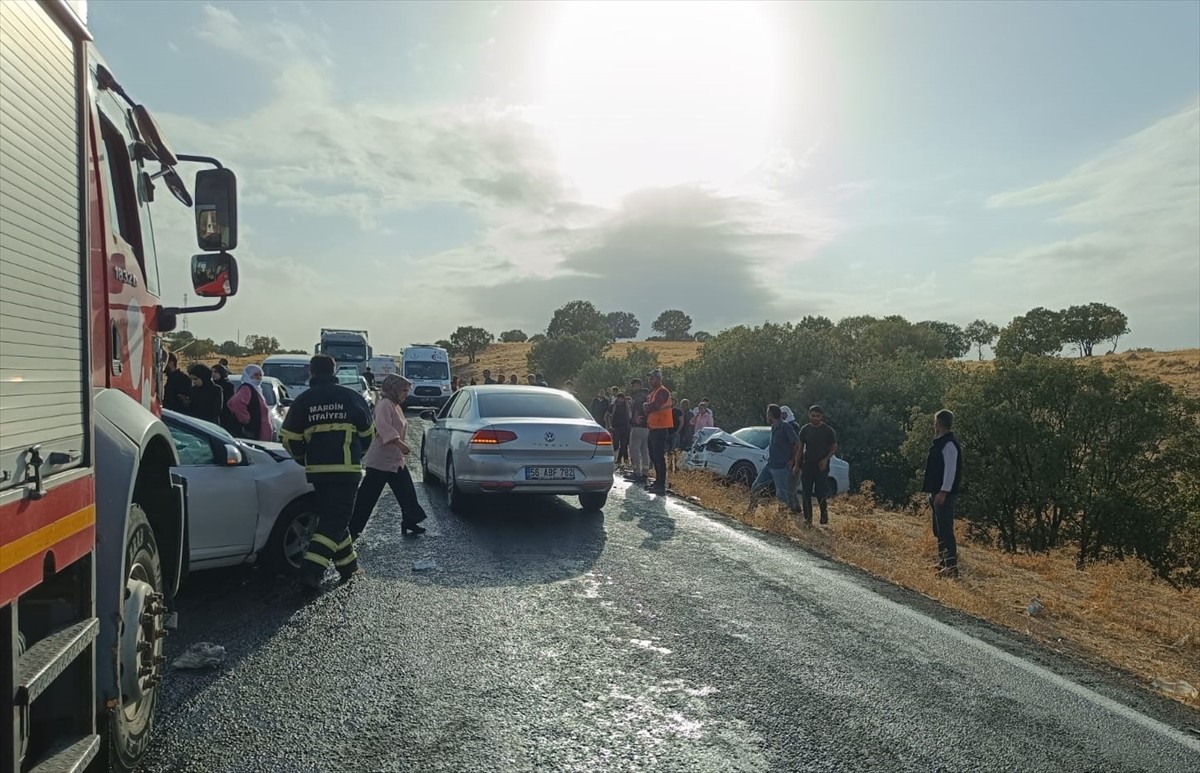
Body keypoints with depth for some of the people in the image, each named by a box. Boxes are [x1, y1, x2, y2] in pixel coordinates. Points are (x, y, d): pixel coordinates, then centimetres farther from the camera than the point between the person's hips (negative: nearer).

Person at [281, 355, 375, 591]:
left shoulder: (303, 401, 3)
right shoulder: (351, 397, 0)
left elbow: (290, 439, 4)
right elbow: (368, 434, 7)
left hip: (316, 471, 3)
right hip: (346, 469, -3)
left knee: (331, 517, 19)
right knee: (335, 521, -1)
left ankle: (348, 564, 25)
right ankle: (311, 569, -15)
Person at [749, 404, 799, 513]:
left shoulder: (785, 427, -15)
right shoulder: (774, 427, 10)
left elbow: (797, 443, -16)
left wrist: (792, 460, -10)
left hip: (781, 467, -9)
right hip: (769, 465, 9)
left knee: (783, 494, -2)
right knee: (755, 488, 9)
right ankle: (750, 511, 17)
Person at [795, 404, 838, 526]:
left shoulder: (828, 430, 1)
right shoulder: (805, 430, 7)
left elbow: (834, 448, 6)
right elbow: (800, 449, 12)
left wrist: (826, 459, -10)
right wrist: (797, 465, 6)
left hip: (822, 466, -3)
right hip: (807, 465, 3)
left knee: (820, 491, -9)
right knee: (806, 492, 0)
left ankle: (824, 513, 15)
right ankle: (808, 518, 7)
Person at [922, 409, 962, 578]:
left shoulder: (949, 444, -15)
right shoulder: (940, 443, 16)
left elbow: (950, 470, -20)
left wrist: (943, 492, -23)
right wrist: (934, 492, 21)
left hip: (945, 494, -10)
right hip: (938, 493, 10)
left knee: (945, 529, -11)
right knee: (939, 529, 16)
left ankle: (952, 566, -11)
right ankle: (943, 561, 25)